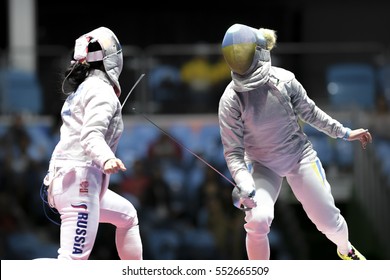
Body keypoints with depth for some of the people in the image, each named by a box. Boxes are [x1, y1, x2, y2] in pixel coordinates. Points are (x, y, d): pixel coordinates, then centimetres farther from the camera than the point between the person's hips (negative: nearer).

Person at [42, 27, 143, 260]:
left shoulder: (81, 89, 19)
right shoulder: (102, 90, -8)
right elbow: (91, 137, -25)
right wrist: (107, 160, -42)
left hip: (65, 179, 10)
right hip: (80, 182, -10)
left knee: (127, 216, 30)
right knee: (74, 261, -18)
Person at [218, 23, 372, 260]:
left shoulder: (283, 80, -17)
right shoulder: (231, 100, -20)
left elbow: (309, 112, 2)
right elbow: (233, 152, -17)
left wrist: (344, 133, 7)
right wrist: (245, 186, -33)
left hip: (299, 155, 1)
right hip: (263, 165, -1)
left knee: (328, 219, 8)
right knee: (258, 219, -26)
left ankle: (346, 249, 43)